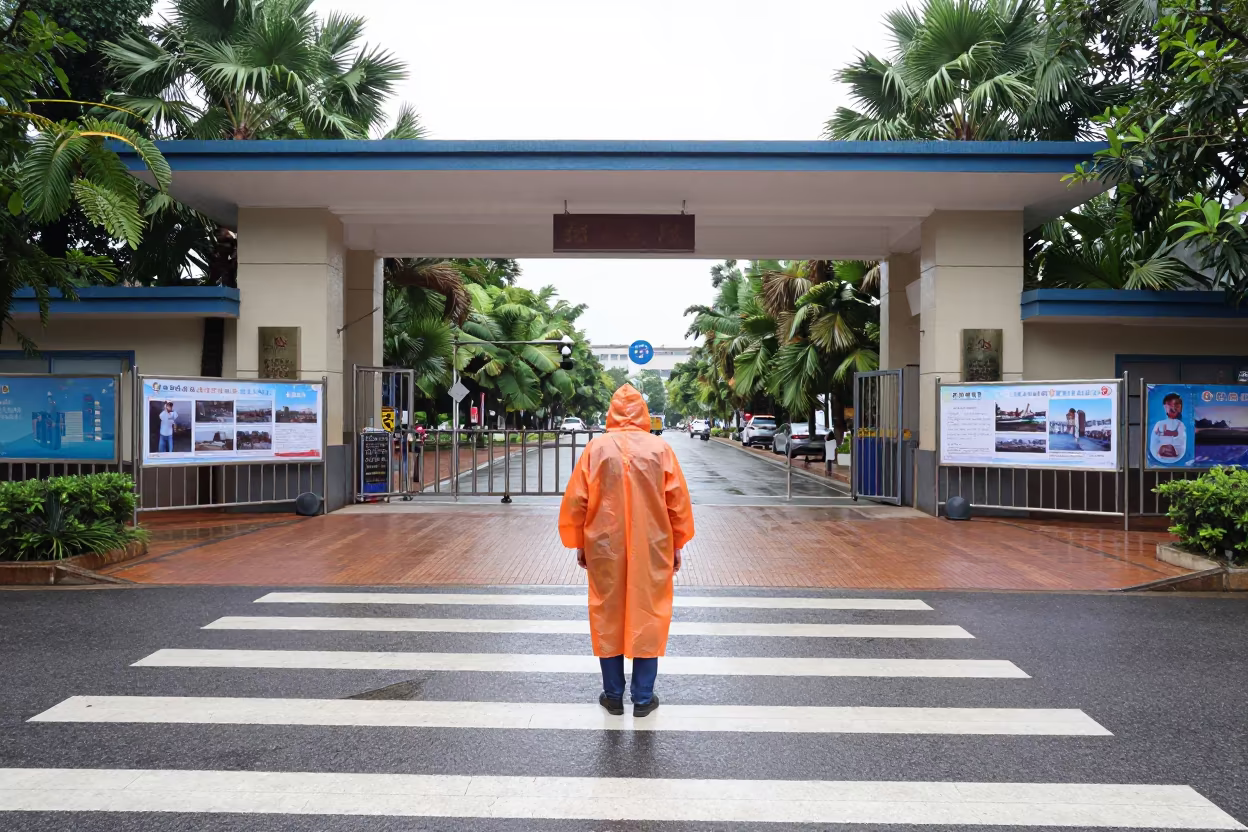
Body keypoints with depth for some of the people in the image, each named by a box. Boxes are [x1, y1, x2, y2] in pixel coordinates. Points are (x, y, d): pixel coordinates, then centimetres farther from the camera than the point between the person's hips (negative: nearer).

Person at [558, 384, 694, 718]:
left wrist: (579, 544, 9)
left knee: (608, 619, 12)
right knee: (647, 618, 10)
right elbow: (678, 503, -2)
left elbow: (575, 501, -3)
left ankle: (613, 696, 22)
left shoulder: (596, 448, -5)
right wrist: (677, 545, 10)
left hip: (605, 549, 0)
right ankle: (643, 698, 18)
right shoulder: (660, 449, -5)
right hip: (651, 550, 0)